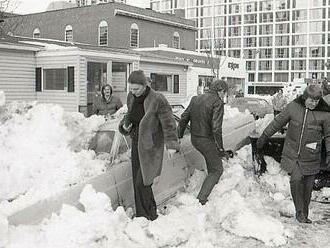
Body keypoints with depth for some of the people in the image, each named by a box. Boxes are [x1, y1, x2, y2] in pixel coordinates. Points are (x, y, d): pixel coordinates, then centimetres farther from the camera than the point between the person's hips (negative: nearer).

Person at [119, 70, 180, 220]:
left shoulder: (157, 100, -18)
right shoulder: (131, 97, 3)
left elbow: (168, 124, -14)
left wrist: (171, 145, -20)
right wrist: (124, 125, 0)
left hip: (150, 147, -7)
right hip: (136, 144, 7)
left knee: (142, 182, -9)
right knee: (137, 182, 12)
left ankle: (150, 215, 10)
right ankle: (141, 215, 26)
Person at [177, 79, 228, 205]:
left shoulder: (195, 99, 8)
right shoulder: (217, 102, -15)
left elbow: (184, 118, 10)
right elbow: (216, 127, -22)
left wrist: (179, 136, 18)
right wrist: (220, 147, -14)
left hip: (194, 139, 8)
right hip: (207, 140, -8)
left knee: (211, 158, 33)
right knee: (217, 169, 6)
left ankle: (213, 181, 50)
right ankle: (201, 199, -2)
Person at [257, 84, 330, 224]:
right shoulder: (293, 107, -3)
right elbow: (277, 122, 5)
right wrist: (264, 137, 10)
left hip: (310, 158, 0)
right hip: (292, 154, 0)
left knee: (307, 187, 5)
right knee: (296, 179, -18)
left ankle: (304, 215, 25)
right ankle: (299, 212, 1)